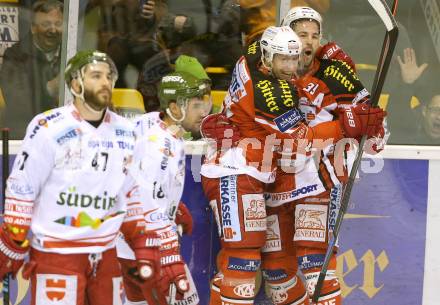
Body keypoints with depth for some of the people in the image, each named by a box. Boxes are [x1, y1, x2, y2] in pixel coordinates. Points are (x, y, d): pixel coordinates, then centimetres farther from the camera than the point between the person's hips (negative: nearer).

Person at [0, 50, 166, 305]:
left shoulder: (124, 133, 9)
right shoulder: (49, 129, -9)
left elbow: (133, 196, 17)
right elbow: (21, 191, -5)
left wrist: (145, 249, 11)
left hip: (106, 257, 6)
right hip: (55, 254, -5)